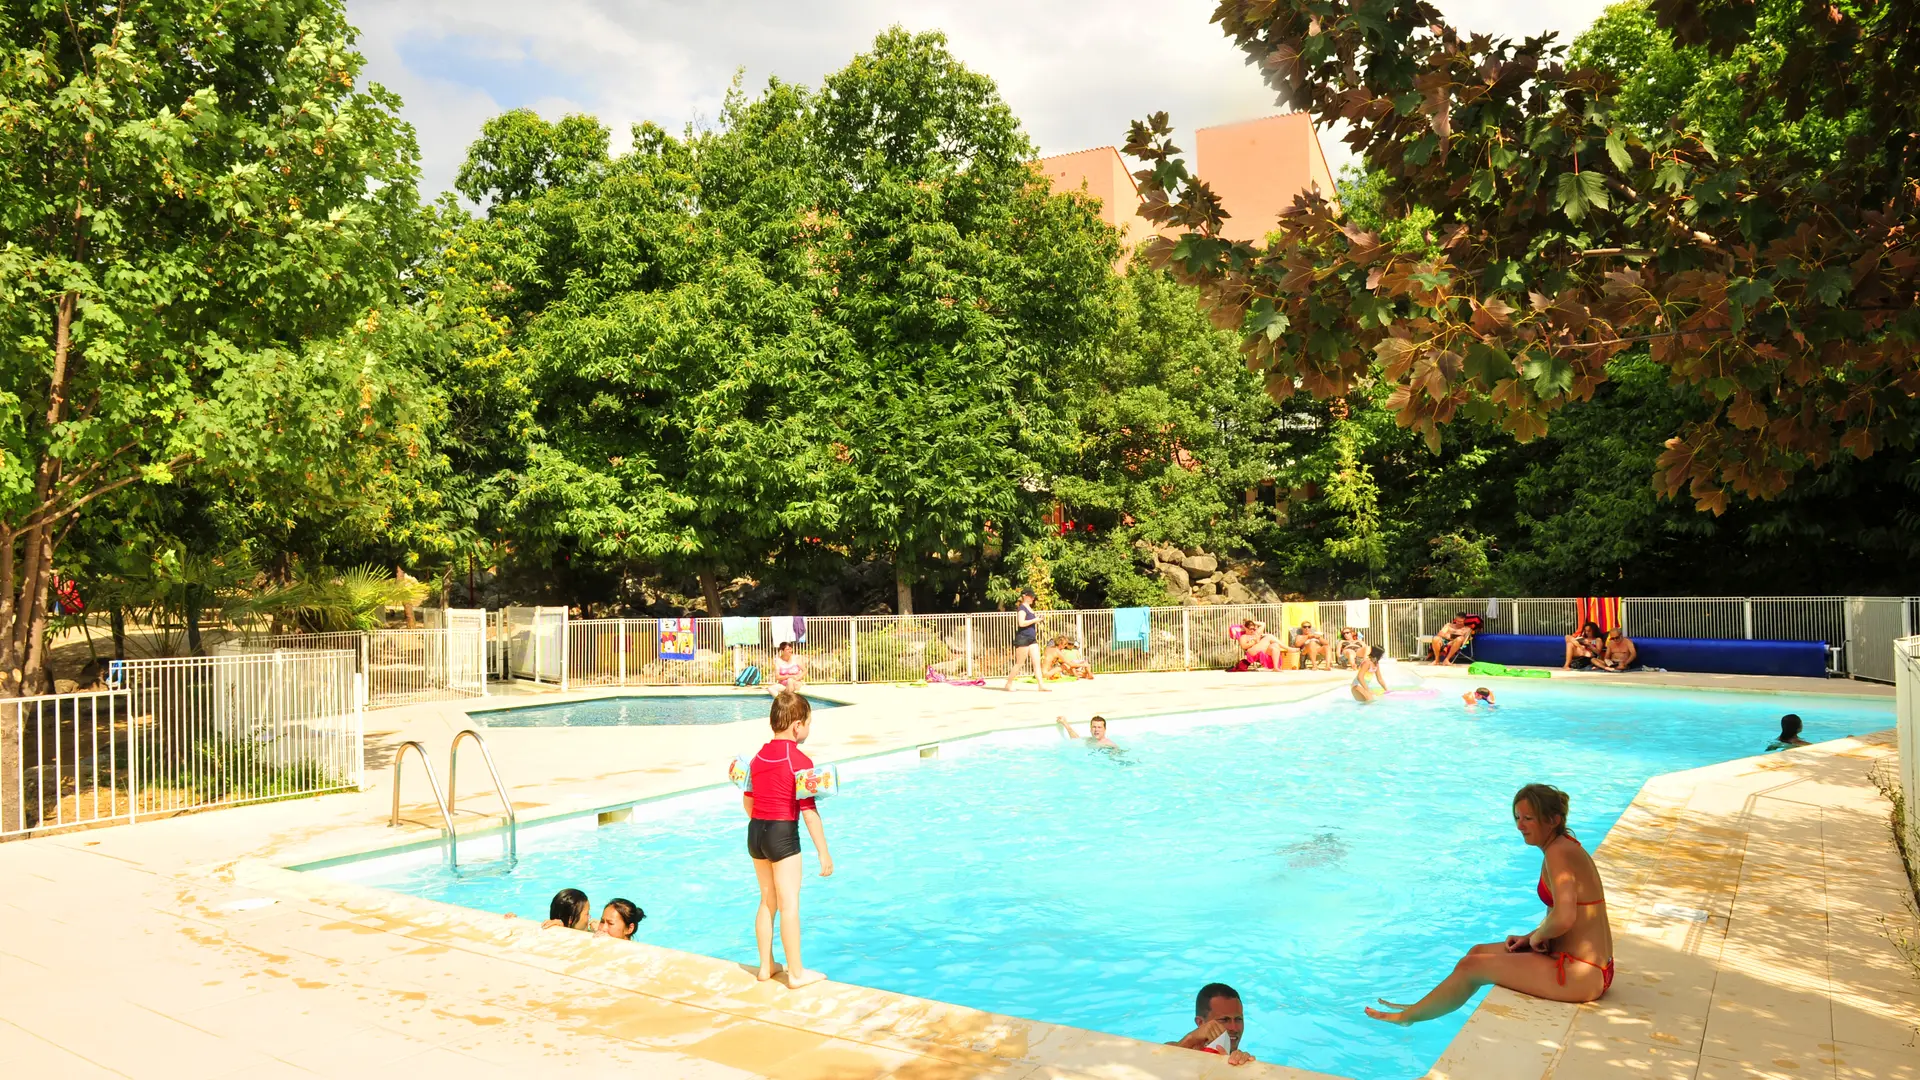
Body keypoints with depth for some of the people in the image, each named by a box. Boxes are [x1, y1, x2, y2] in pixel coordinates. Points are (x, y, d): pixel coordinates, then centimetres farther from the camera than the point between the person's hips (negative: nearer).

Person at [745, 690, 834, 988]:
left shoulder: (758, 757, 7)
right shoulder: (800, 762, -14)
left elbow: (747, 801, 14)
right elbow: (809, 811, -16)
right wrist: (824, 852, -12)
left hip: (755, 831, 7)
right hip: (783, 833, -7)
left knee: (767, 901, 18)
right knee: (789, 904, 1)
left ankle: (766, 966, 27)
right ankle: (796, 973, 8)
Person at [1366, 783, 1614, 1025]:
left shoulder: (1558, 853, -21)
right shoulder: (1563, 847, 10)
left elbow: (1564, 919, -31)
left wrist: (1537, 936, -12)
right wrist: (1530, 937, 5)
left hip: (1581, 975, -10)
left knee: (1470, 966, -1)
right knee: (1479, 952, 18)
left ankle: (1408, 1016, 17)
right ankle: (1420, 1008, 32)